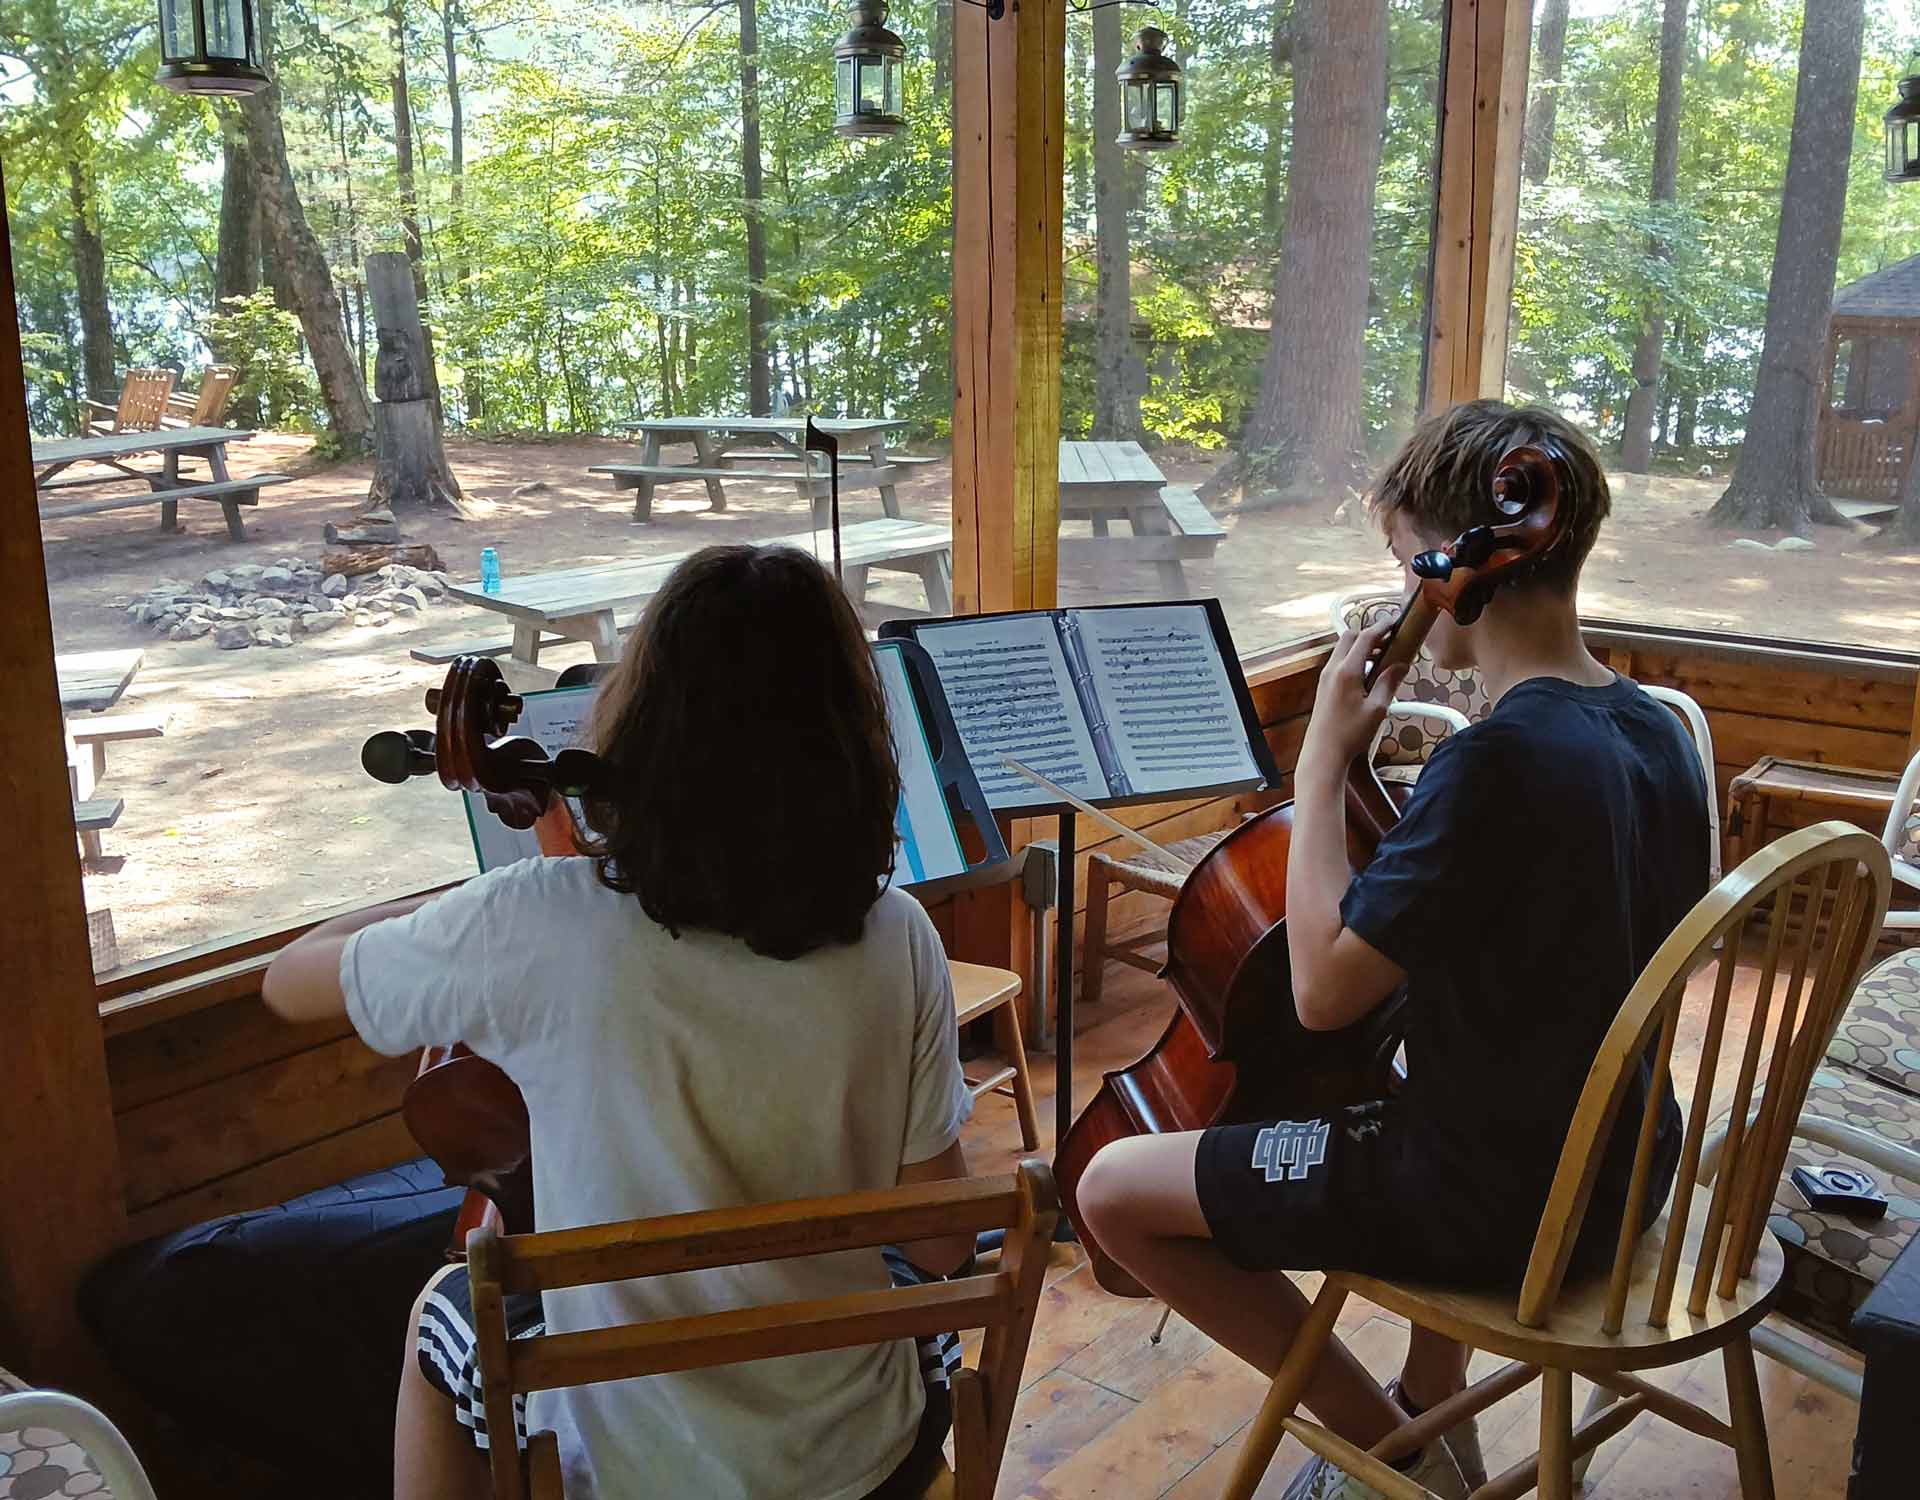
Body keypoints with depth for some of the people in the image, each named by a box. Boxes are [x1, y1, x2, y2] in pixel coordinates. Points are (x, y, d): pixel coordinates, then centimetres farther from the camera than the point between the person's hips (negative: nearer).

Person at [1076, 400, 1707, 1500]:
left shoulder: (1495, 758, -28)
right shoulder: (1660, 731, 0)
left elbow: (1325, 989, -24)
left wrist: (1326, 757, -19)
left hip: (1500, 1202, -9)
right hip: (1625, 1171, 9)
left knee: (1115, 1189, -1)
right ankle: (1437, 1408, 40)